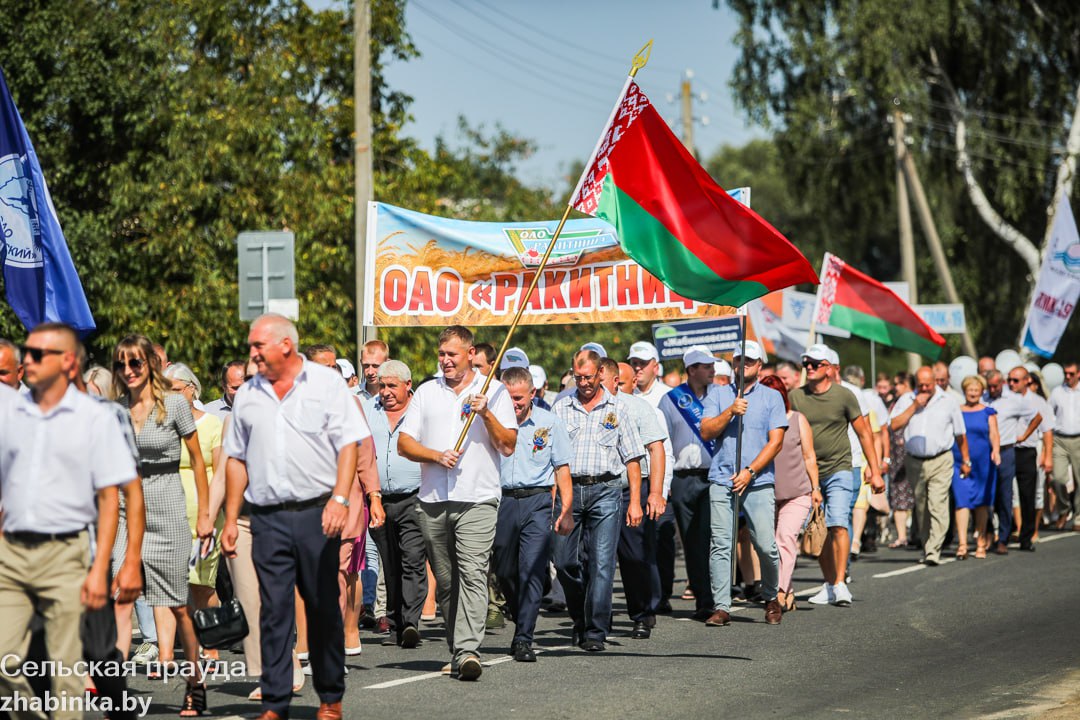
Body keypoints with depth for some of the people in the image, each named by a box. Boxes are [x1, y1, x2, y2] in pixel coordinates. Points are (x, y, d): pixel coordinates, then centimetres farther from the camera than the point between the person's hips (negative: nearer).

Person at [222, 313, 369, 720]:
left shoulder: (326, 383, 2)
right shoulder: (247, 395, 13)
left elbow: (348, 444, -4)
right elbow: (236, 459, 17)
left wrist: (340, 498, -16)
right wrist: (231, 519, 11)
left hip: (316, 515, -3)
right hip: (267, 517, 3)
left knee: (323, 607, 4)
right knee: (274, 610, -1)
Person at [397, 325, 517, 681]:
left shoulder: (494, 391, 6)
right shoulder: (426, 392, 14)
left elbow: (508, 446, 0)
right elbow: (404, 443, 9)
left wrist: (486, 414, -13)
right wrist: (437, 456, -8)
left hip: (478, 500, -4)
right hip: (433, 501, 4)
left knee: (473, 574, -16)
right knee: (445, 581, 8)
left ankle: (468, 651, -24)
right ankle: (457, 651, 17)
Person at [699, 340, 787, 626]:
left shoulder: (772, 397, 9)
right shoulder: (718, 394, 13)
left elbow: (776, 441, 1)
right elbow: (706, 432, 3)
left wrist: (750, 472, -9)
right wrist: (731, 411, -11)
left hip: (759, 483, -1)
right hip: (722, 480, 1)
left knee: (766, 545, -6)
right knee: (720, 546, -5)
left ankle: (771, 599, 16)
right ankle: (721, 607, -4)